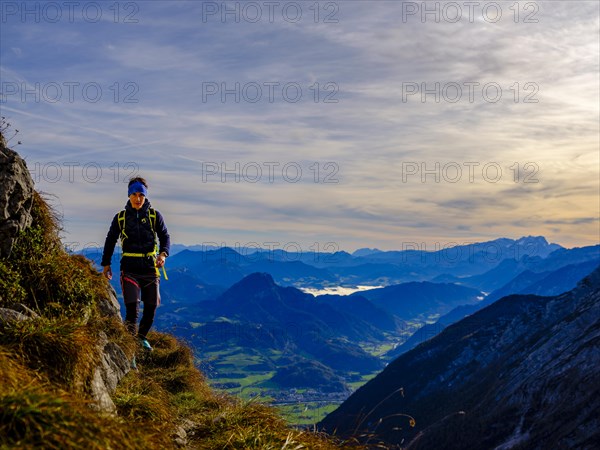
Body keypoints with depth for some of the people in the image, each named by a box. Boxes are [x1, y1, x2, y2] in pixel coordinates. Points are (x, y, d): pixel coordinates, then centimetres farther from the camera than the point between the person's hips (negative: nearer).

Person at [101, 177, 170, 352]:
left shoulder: (154, 216, 5)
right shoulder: (120, 217, 7)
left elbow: (165, 236, 5)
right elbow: (110, 241, 15)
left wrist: (163, 253, -14)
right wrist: (106, 264, 14)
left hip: (150, 268, 1)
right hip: (130, 269, -1)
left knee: (151, 308, 9)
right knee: (132, 308, -13)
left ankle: (142, 337, 33)